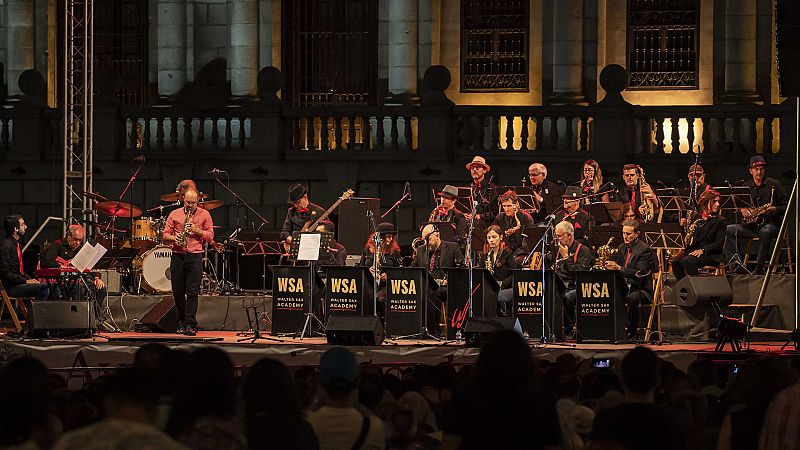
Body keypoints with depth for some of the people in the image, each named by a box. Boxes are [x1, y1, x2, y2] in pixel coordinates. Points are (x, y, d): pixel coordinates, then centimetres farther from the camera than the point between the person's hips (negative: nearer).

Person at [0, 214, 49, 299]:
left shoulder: (16, 244, 17)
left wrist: (30, 279, 7)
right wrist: (26, 281, -16)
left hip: (19, 283, 10)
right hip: (11, 287, -10)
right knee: (44, 287, -24)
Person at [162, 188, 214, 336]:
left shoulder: (204, 215, 8)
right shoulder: (174, 214, 11)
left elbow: (210, 236, 4)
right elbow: (165, 236, 9)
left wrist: (197, 231, -12)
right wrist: (174, 238, -12)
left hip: (195, 256, -2)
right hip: (177, 256, 2)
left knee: (192, 291, -11)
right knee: (177, 292, 5)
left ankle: (190, 324, -13)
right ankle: (182, 322, 19)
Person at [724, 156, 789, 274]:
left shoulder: (774, 185, 1)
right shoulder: (746, 186, 13)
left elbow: (786, 206, -1)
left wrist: (774, 210, -19)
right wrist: (742, 209, -5)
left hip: (771, 223, -5)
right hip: (752, 225, 5)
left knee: (765, 232, -40)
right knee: (729, 230, -15)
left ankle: (760, 266, -37)